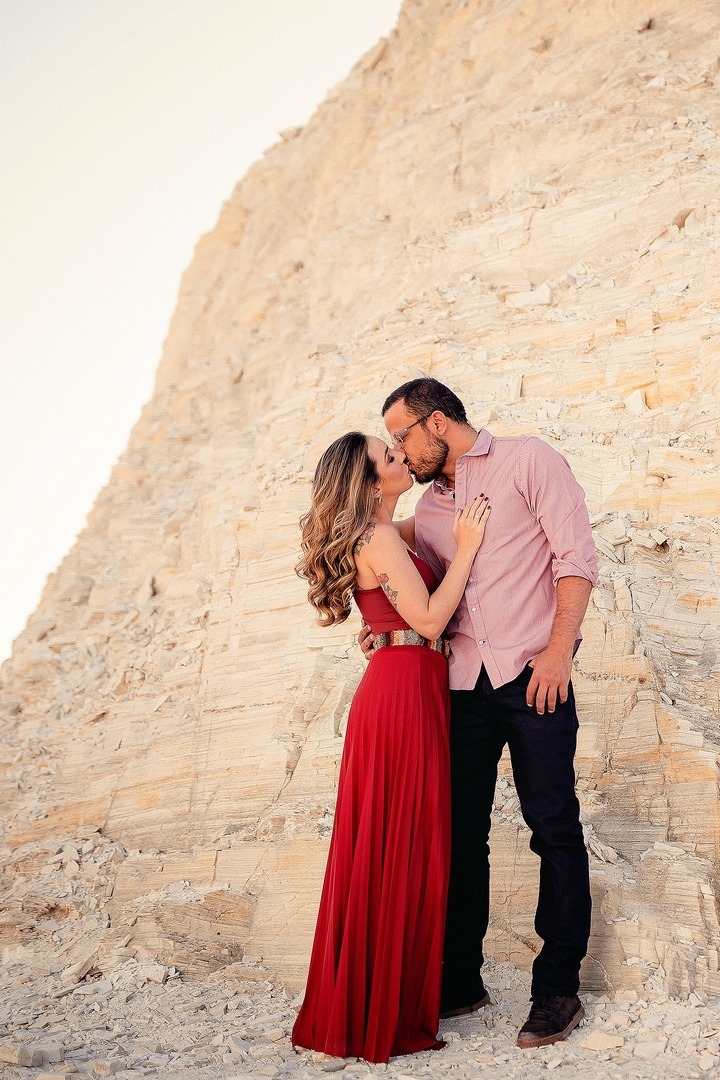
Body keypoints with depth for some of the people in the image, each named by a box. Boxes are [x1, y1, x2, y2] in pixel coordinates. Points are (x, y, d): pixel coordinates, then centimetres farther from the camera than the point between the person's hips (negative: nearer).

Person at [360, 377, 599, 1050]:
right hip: (461, 682, 6)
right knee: (458, 831, 8)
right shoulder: (430, 505, 19)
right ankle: (458, 980, 20)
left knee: (553, 827, 0)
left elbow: (576, 556, -6)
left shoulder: (528, 461, 2)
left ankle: (558, 987, 11)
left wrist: (558, 649, -15)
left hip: (532, 673, -6)